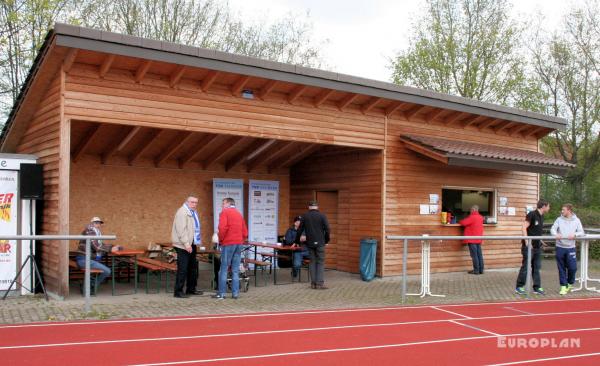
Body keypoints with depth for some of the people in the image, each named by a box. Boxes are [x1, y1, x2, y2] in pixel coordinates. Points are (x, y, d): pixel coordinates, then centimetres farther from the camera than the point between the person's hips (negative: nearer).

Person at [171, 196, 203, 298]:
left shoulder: (193, 212, 18)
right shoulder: (182, 212, -13)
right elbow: (181, 229, -20)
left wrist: (199, 240, 17)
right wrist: (186, 243, -23)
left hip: (192, 244, 10)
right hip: (183, 245, -10)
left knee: (192, 267, 15)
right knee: (182, 269, -8)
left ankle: (191, 289, 25)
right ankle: (178, 291, -2)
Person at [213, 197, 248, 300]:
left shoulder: (225, 212, -2)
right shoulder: (239, 214, 18)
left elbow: (222, 228, -16)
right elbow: (245, 231, 16)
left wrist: (220, 239, -3)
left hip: (228, 243, -6)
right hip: (239, 243, 6)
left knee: (223, 269, -1)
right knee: (235, 270, 8)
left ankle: (221, 293, -1)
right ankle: (235, 293, 6)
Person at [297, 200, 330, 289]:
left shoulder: (305, 216, 4)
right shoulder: (322, 216, -5)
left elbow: (300, 229, 8)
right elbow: (327, 229, -7)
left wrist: (299, 239, 21)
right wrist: (326, 240, 7)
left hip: (309, 243, 3)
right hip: (320, 243, -3)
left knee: (312, 262, 10)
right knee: (321, 262, 1)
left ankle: (313, 283, 10)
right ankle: (320, 284, -4)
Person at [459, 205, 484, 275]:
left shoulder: (472, 217, -15)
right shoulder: (480, 217, 12)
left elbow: (463, 222, -16)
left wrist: (459, 221, 5)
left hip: (472, 240, -8)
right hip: (478, 239, 8)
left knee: (474, 255, -5)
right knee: (479, 254, 9)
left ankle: (476, 270, -4)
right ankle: (481, 270, 11)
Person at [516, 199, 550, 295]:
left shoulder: (541, 216, 12)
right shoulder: (532, 214, -13)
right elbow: (524, 228, -17)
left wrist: (540, 240, 14)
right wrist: (527, 242, -21)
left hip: (538, 246, 8)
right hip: (529, 246, -8)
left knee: (537, 267, 11)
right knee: (525, 267, -3)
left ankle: (537, 287, 17)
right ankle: (519, 287, 6)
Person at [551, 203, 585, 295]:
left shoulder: (576, 220, 2)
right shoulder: (559, 219, 3)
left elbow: (582, 232, 0)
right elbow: (553, 229, -1)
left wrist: (575, 234, -20)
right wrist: (556, 234, -22)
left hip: (571, 247, 0)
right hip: (560, 247, 1)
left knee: (572, 267, -1)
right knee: (561, 268, 5)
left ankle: (570, 283, 24)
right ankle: (563, 286, 13)